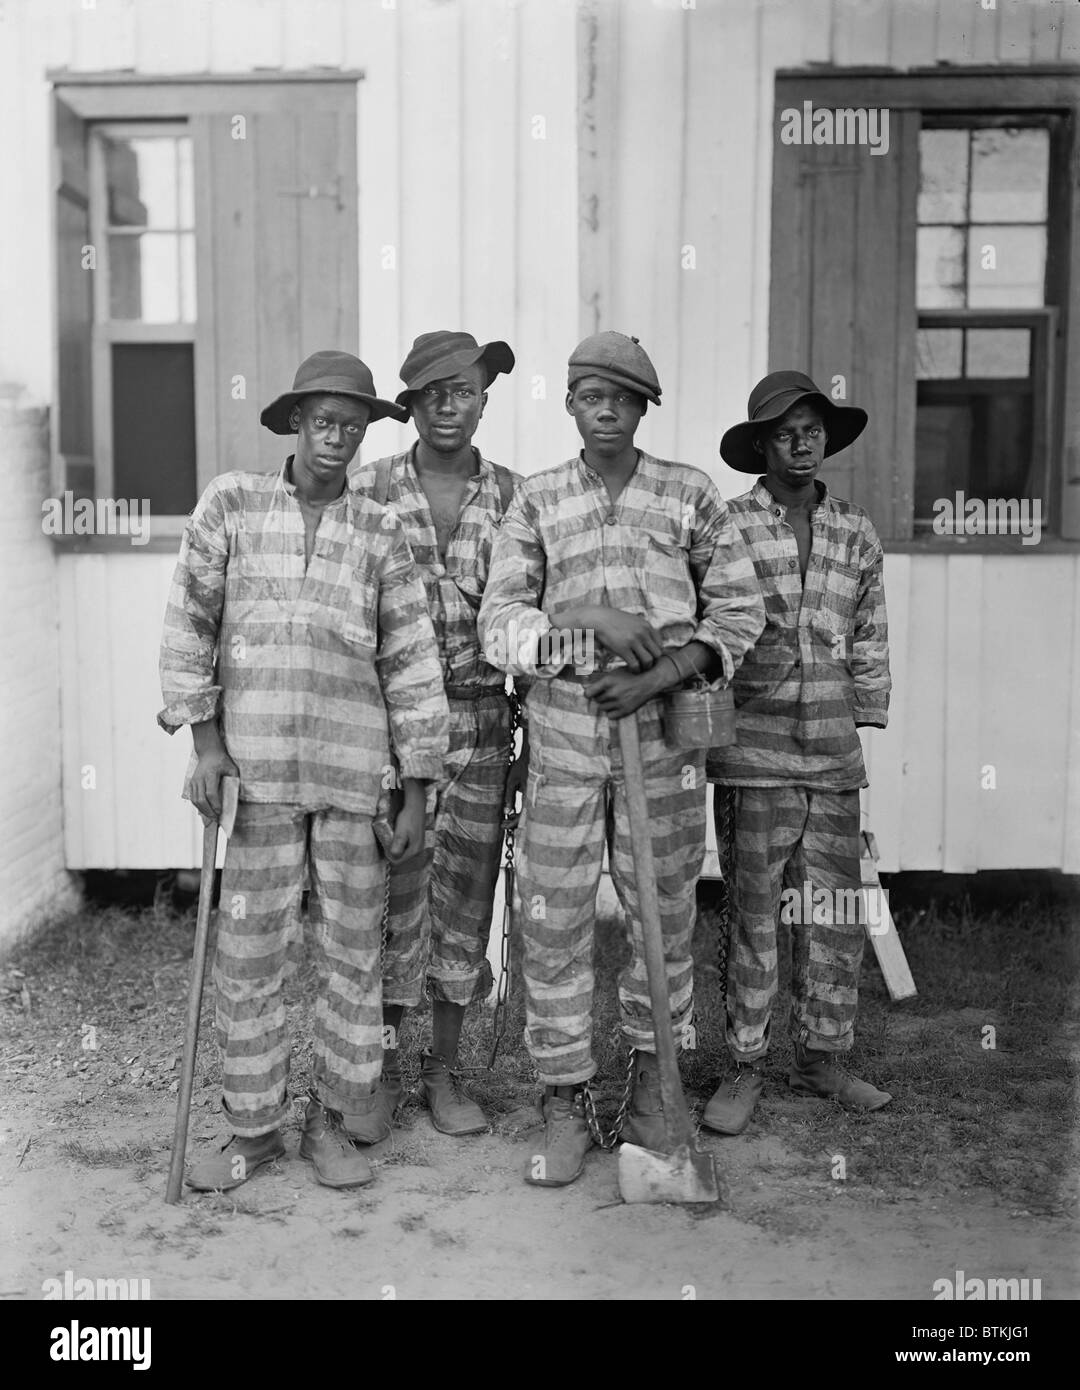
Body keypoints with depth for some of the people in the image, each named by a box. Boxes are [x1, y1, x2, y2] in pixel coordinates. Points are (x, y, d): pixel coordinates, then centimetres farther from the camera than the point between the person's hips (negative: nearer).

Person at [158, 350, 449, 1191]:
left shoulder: (381, 534, 5)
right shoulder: (231, 503, 4)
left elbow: (411, 664, 4)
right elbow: (189, 623, 3)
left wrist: (418, 792, 2)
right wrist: (204, 738, -5)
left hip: (353, 773, 1)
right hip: (255, 770, -1)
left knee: (354, 949, 6)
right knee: (249, 953, 5)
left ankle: (332, 1120, 23)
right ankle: (255, 1128, 22)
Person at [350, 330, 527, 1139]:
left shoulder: (511, 495, 6)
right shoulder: (369, 489, 2)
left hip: (480, 722, 2)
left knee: (465, 895, 8)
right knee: (391, 897, 3)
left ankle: (445, 1071, 23)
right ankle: (383, 1073, 19)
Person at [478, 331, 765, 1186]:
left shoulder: (690, 495, 3)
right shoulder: (537, 501, 4)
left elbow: (738, 610, 1)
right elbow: (500, 621, -3)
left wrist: (655, 678, -12)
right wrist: (588, 619, -19)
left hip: (665, 728, 0)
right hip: (563, 729, 0)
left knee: (663, 911, 9)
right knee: (553, 920, 2)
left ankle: (652, 1080, 29)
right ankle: (566, 1100, 16)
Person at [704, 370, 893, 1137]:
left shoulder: (857, 532, 12)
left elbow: (870, 641, 17)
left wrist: (866, 728, 13)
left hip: (834, 753, 4)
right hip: (752, 749, -4)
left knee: (837, 911, 9)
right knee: (753, 911, 1)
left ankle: (823, 1058, 24)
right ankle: (746, 1067, 15)